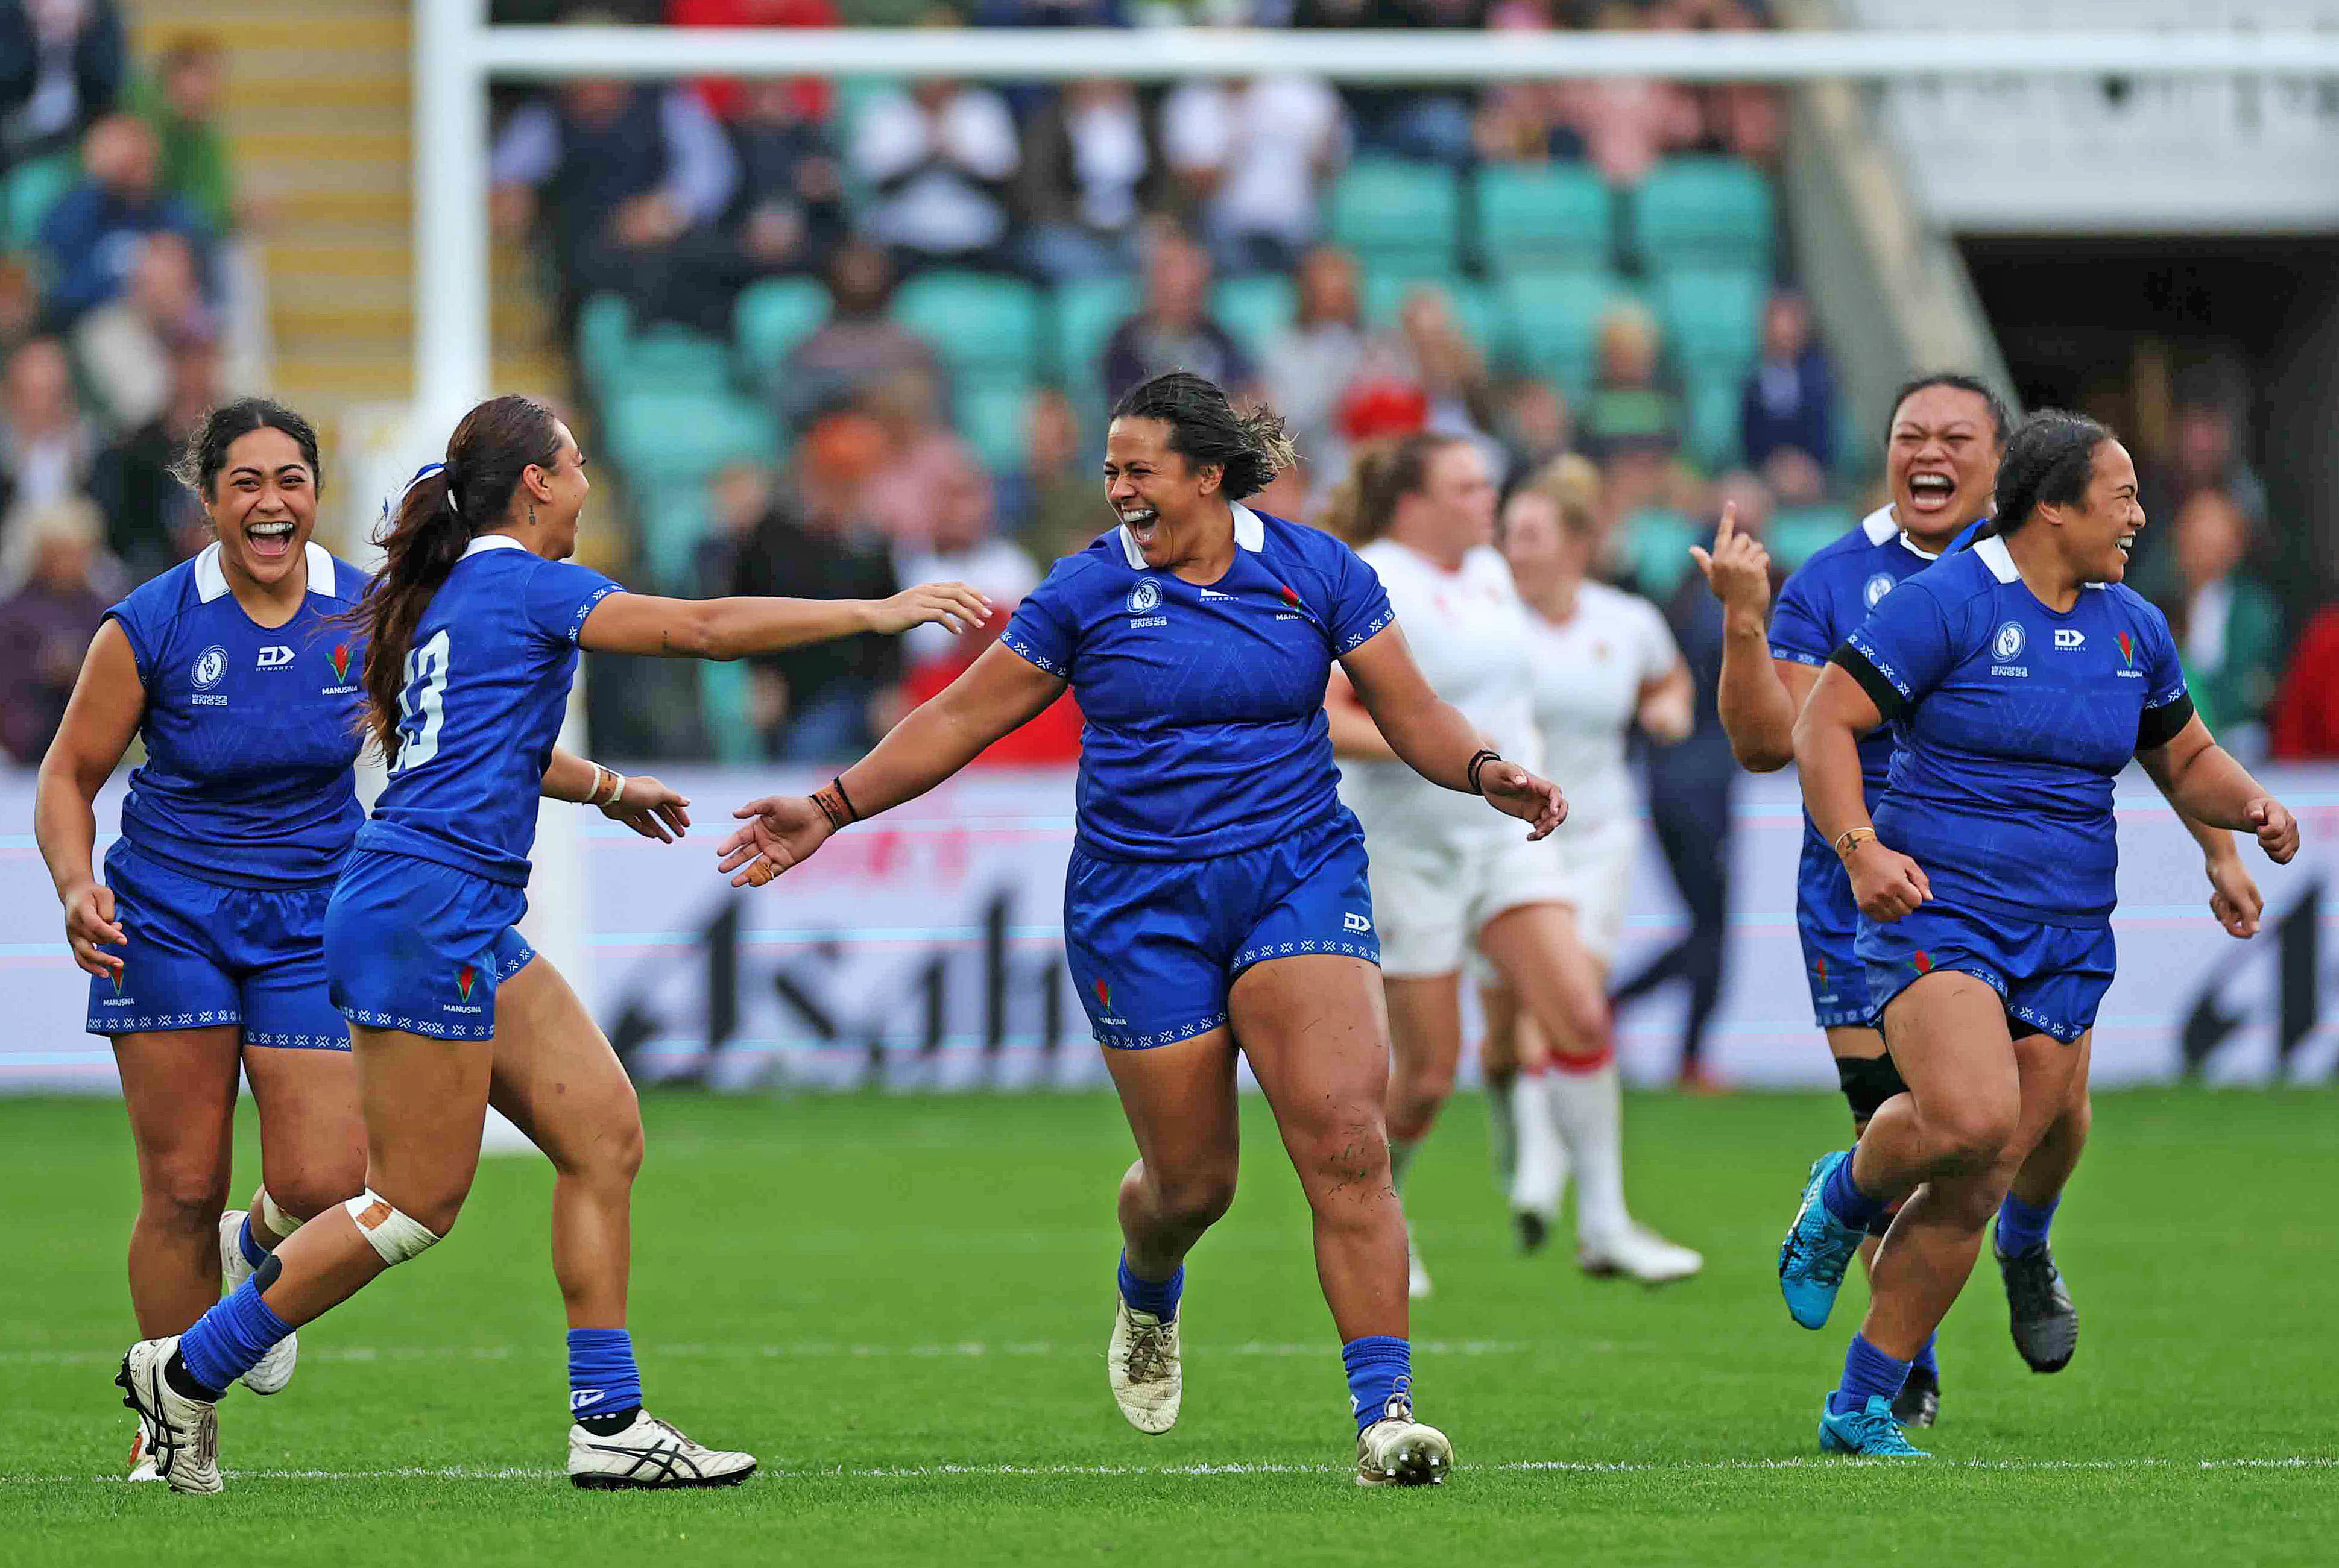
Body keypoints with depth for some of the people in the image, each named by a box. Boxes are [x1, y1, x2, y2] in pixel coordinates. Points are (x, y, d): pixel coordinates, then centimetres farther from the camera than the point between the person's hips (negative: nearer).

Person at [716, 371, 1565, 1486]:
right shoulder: (1087, 591, 1)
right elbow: (961, 721, 7)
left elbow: (1414, 715, 5)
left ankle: (1384, 1407, -18)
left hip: (1298, 879, 0)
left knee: (1344, 1141, -18)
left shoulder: (1315, 572, 2)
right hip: (1138, 908, 0)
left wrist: (1488, 774, -15)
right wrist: (833, 808, 3)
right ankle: (1147, 1299, 42)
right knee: (1189, 1179, 4)